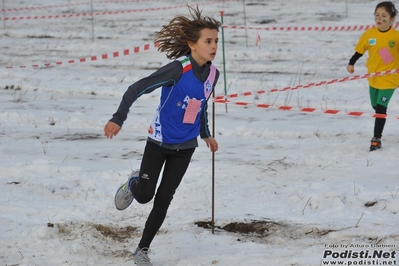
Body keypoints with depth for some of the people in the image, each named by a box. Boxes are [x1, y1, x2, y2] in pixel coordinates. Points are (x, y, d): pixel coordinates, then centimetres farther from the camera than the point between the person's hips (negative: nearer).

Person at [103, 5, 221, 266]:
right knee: (144, 195, 2)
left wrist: (206, 134, 24)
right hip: (160, 141, -4)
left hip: (185, 146, 4)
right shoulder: (178, 68, -25)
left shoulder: (213, 73, -5)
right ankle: (133, 183, 39)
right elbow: (137, 88, -24)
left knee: (163, 199, 5)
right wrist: (118, 119, -31)